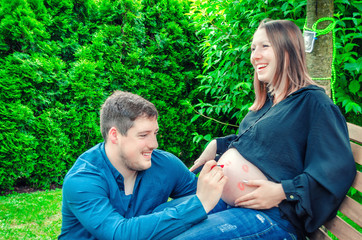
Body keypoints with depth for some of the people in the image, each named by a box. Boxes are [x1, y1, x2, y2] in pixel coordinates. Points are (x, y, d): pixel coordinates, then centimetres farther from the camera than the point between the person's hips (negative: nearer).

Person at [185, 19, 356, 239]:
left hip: (272, 214, -8)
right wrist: (217, 145, 14)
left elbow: (340, 169, -16)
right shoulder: (266, 102, 17)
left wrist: (283, 191, -22)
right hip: (228, 196, 8)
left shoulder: (314, 103, -10)